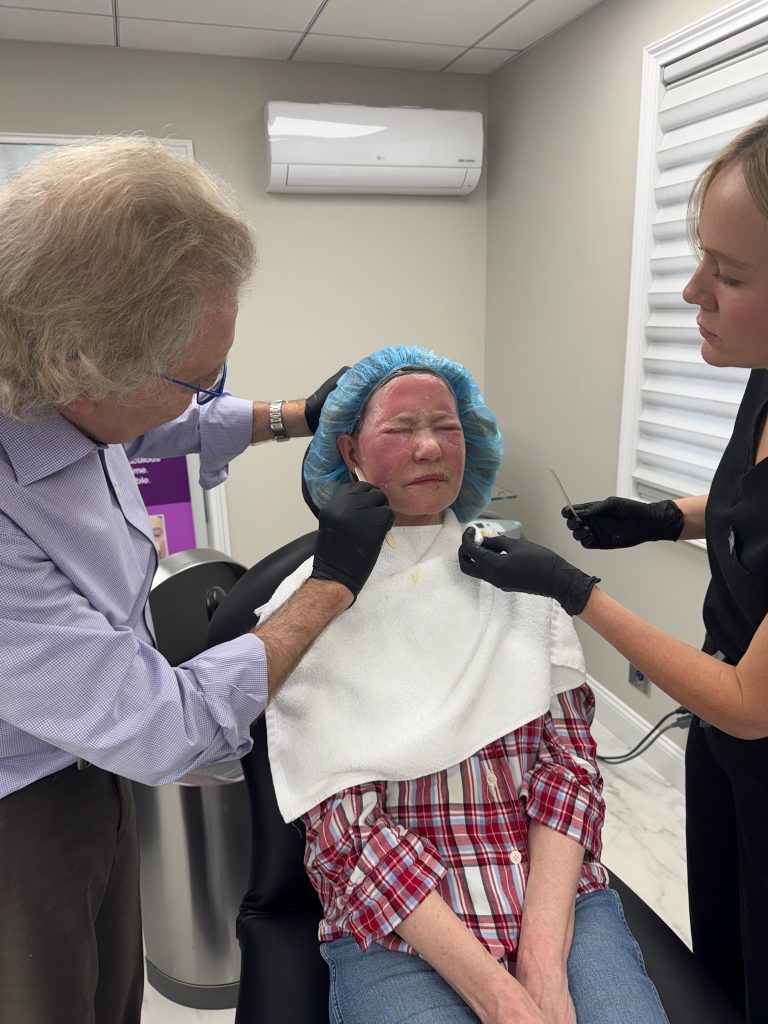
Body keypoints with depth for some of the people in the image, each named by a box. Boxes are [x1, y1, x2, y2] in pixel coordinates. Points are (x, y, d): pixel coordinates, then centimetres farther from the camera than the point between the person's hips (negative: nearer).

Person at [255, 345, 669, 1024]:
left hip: (556, 898, 2)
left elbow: (570, 761, 1)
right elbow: (344, 823, -8)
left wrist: (544, 957, -12)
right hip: (395, 927, -1)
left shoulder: (518, 574, 4)